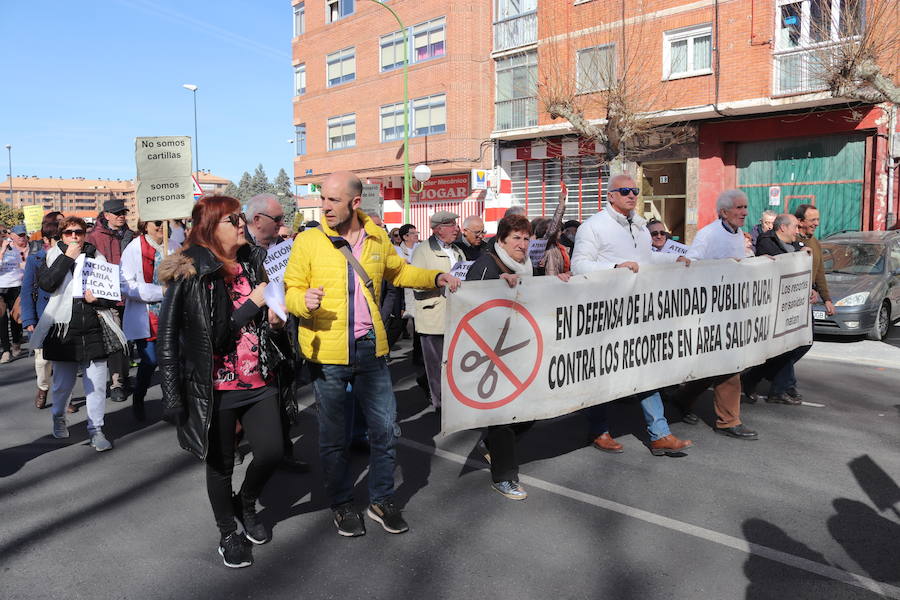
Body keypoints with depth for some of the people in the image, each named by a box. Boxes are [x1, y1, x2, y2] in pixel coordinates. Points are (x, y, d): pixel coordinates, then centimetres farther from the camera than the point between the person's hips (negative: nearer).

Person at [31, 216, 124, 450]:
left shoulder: (97, 257, 6)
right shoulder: (54, 257, 3)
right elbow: (46, 283, -18)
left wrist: (97, 299, -10)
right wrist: (67, 257, -16)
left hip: (94, 331, 1)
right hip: (63, 330, 0)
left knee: (96, 384, 0)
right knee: (62, 383, 12)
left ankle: (96, 429, 12)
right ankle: (58, 417, 40)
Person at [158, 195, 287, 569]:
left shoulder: (253, 262, 6)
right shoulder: (192, 275, -12)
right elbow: (215, 334, -18)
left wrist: (273, 319, 1)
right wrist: (253, 303, -18)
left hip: (260, 381, 5)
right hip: (217, 386, -4)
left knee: (271, 451, 0)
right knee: (221, 464, 11)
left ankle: (246, 503, 33)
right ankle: (228, 532, 35)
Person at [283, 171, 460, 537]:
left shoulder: (377, 238, 6)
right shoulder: (308, 241, -4)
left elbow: (398, 271, 22)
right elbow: (291, 290, -1)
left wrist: (435, 277, 10)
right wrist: (304, 301, -23)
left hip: (370, 350, 3)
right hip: (327, 353, -2)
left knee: (385, 429, 9)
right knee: (333, 436, 10)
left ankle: (381, 501, 29)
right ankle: (342, 504, 30)